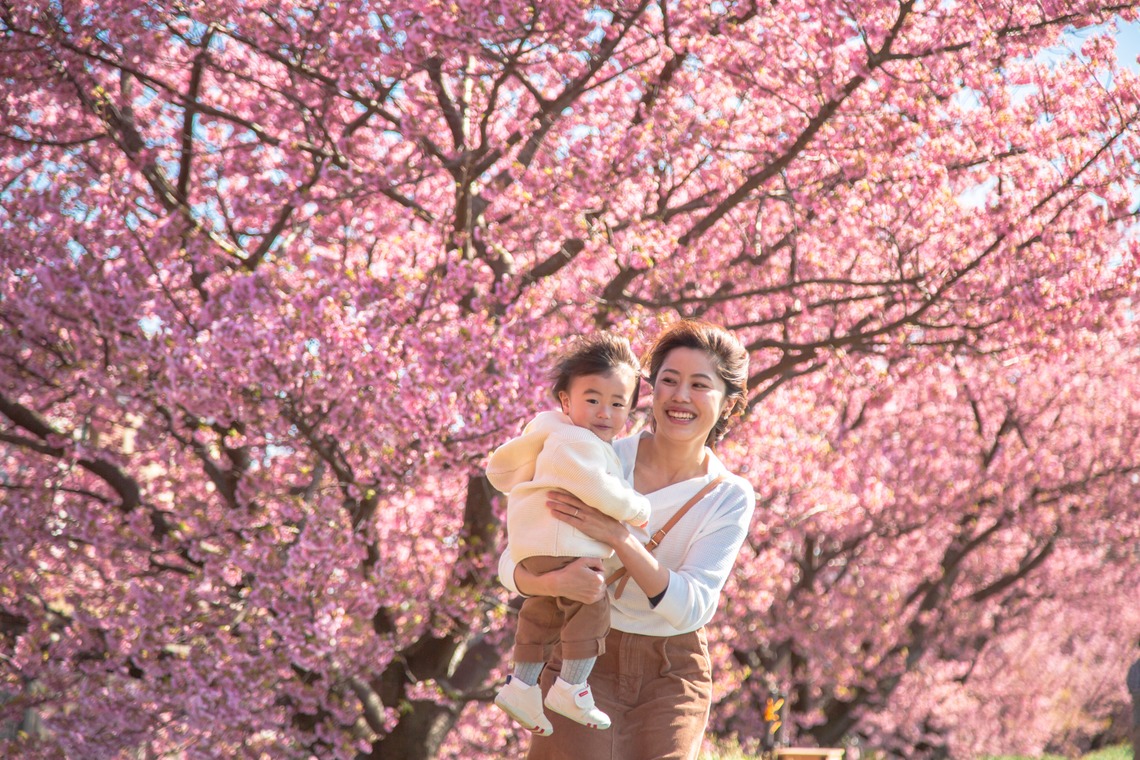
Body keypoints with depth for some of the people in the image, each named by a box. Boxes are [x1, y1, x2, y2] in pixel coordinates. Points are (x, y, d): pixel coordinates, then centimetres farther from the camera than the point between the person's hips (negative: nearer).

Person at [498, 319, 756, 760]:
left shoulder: (731, 498, -5)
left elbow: (693, 608, -17)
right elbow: (512, 563, -10)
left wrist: (618, 537, -30)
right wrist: (555, 582, -34)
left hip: (670, 674, 1)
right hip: (584, 659, -1)